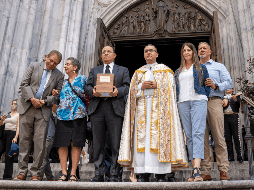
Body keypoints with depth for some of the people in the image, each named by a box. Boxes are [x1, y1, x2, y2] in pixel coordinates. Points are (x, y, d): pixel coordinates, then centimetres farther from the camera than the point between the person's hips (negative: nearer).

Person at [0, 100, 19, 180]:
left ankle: (7, 175, -6)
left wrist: (16, 137, -20)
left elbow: (18, 127, -7)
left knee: (9, 155, -8)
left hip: (12, 133, -6)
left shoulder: (18, 115, 4)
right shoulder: (8, 115, 22)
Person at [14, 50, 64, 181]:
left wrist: (45, 101, -9)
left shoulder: (59, 75, 9)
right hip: (27, 107, 0)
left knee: (40, 142, -4)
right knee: (24, 139, 2)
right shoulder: (34, 66, 9)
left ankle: (36, 173, 6)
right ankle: (22, 172, 9)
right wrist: (32, 99, -10)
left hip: (43, 110, 0)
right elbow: (24, 83, 3)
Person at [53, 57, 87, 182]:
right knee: (62, 144, -2)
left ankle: (73, 173, 3)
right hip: (63, 115, 5)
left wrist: (72, 83, -5)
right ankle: (64, 173, 5)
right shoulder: (64, 82, 20)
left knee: (75, 144, -3)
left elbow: (85, 95, -1)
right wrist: (56, 94, 6)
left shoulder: (82, 79, 6)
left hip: (78, 115, -4)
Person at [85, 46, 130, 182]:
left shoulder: (123, 70, 20)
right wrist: (92, 91, -9)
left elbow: (127, 87, 6)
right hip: (97, 108, 2)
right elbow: (87, 87, 14)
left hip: (115, 108, -2)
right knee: (98, 144, 2)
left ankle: (114, 175, 3)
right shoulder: (94, 70, 25)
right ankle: (99, 174, 10)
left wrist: (118, 91, -15)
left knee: (115, 144, -4)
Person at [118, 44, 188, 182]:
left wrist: (157, 86, -10)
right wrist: (142, 87, -7)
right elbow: (132, 91, 12)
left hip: (159, 107, -2)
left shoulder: (165, 71, 15)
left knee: (158, 137, -11)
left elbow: (170, 88, 4)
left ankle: (161, 174, -9)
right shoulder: (138, 72, 22)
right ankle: (142, 174, -6)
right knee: (141, 138, -7)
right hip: (142, 107, 3)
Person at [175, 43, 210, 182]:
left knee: (198, 133, -18)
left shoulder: (201, 68, 14)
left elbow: (207, 85, 13)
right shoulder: (178, 71, 22)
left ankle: (197, 170, -28)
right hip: (183, 103, 4)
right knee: (189, 135, 0)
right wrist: (177, 100, 9)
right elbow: (176, 88, 22)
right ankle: (195, 169, 4)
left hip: (198, 101, -4)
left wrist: (203, 98, 6)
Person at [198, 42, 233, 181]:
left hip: (214, 102, -2)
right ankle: (205, 172, 3)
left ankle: (223, 171, -3)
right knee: (202, 138, -1)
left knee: (219, 137, -7)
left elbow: (229, 83, 6)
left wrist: (216, 86, -10)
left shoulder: (218, 66, 18)